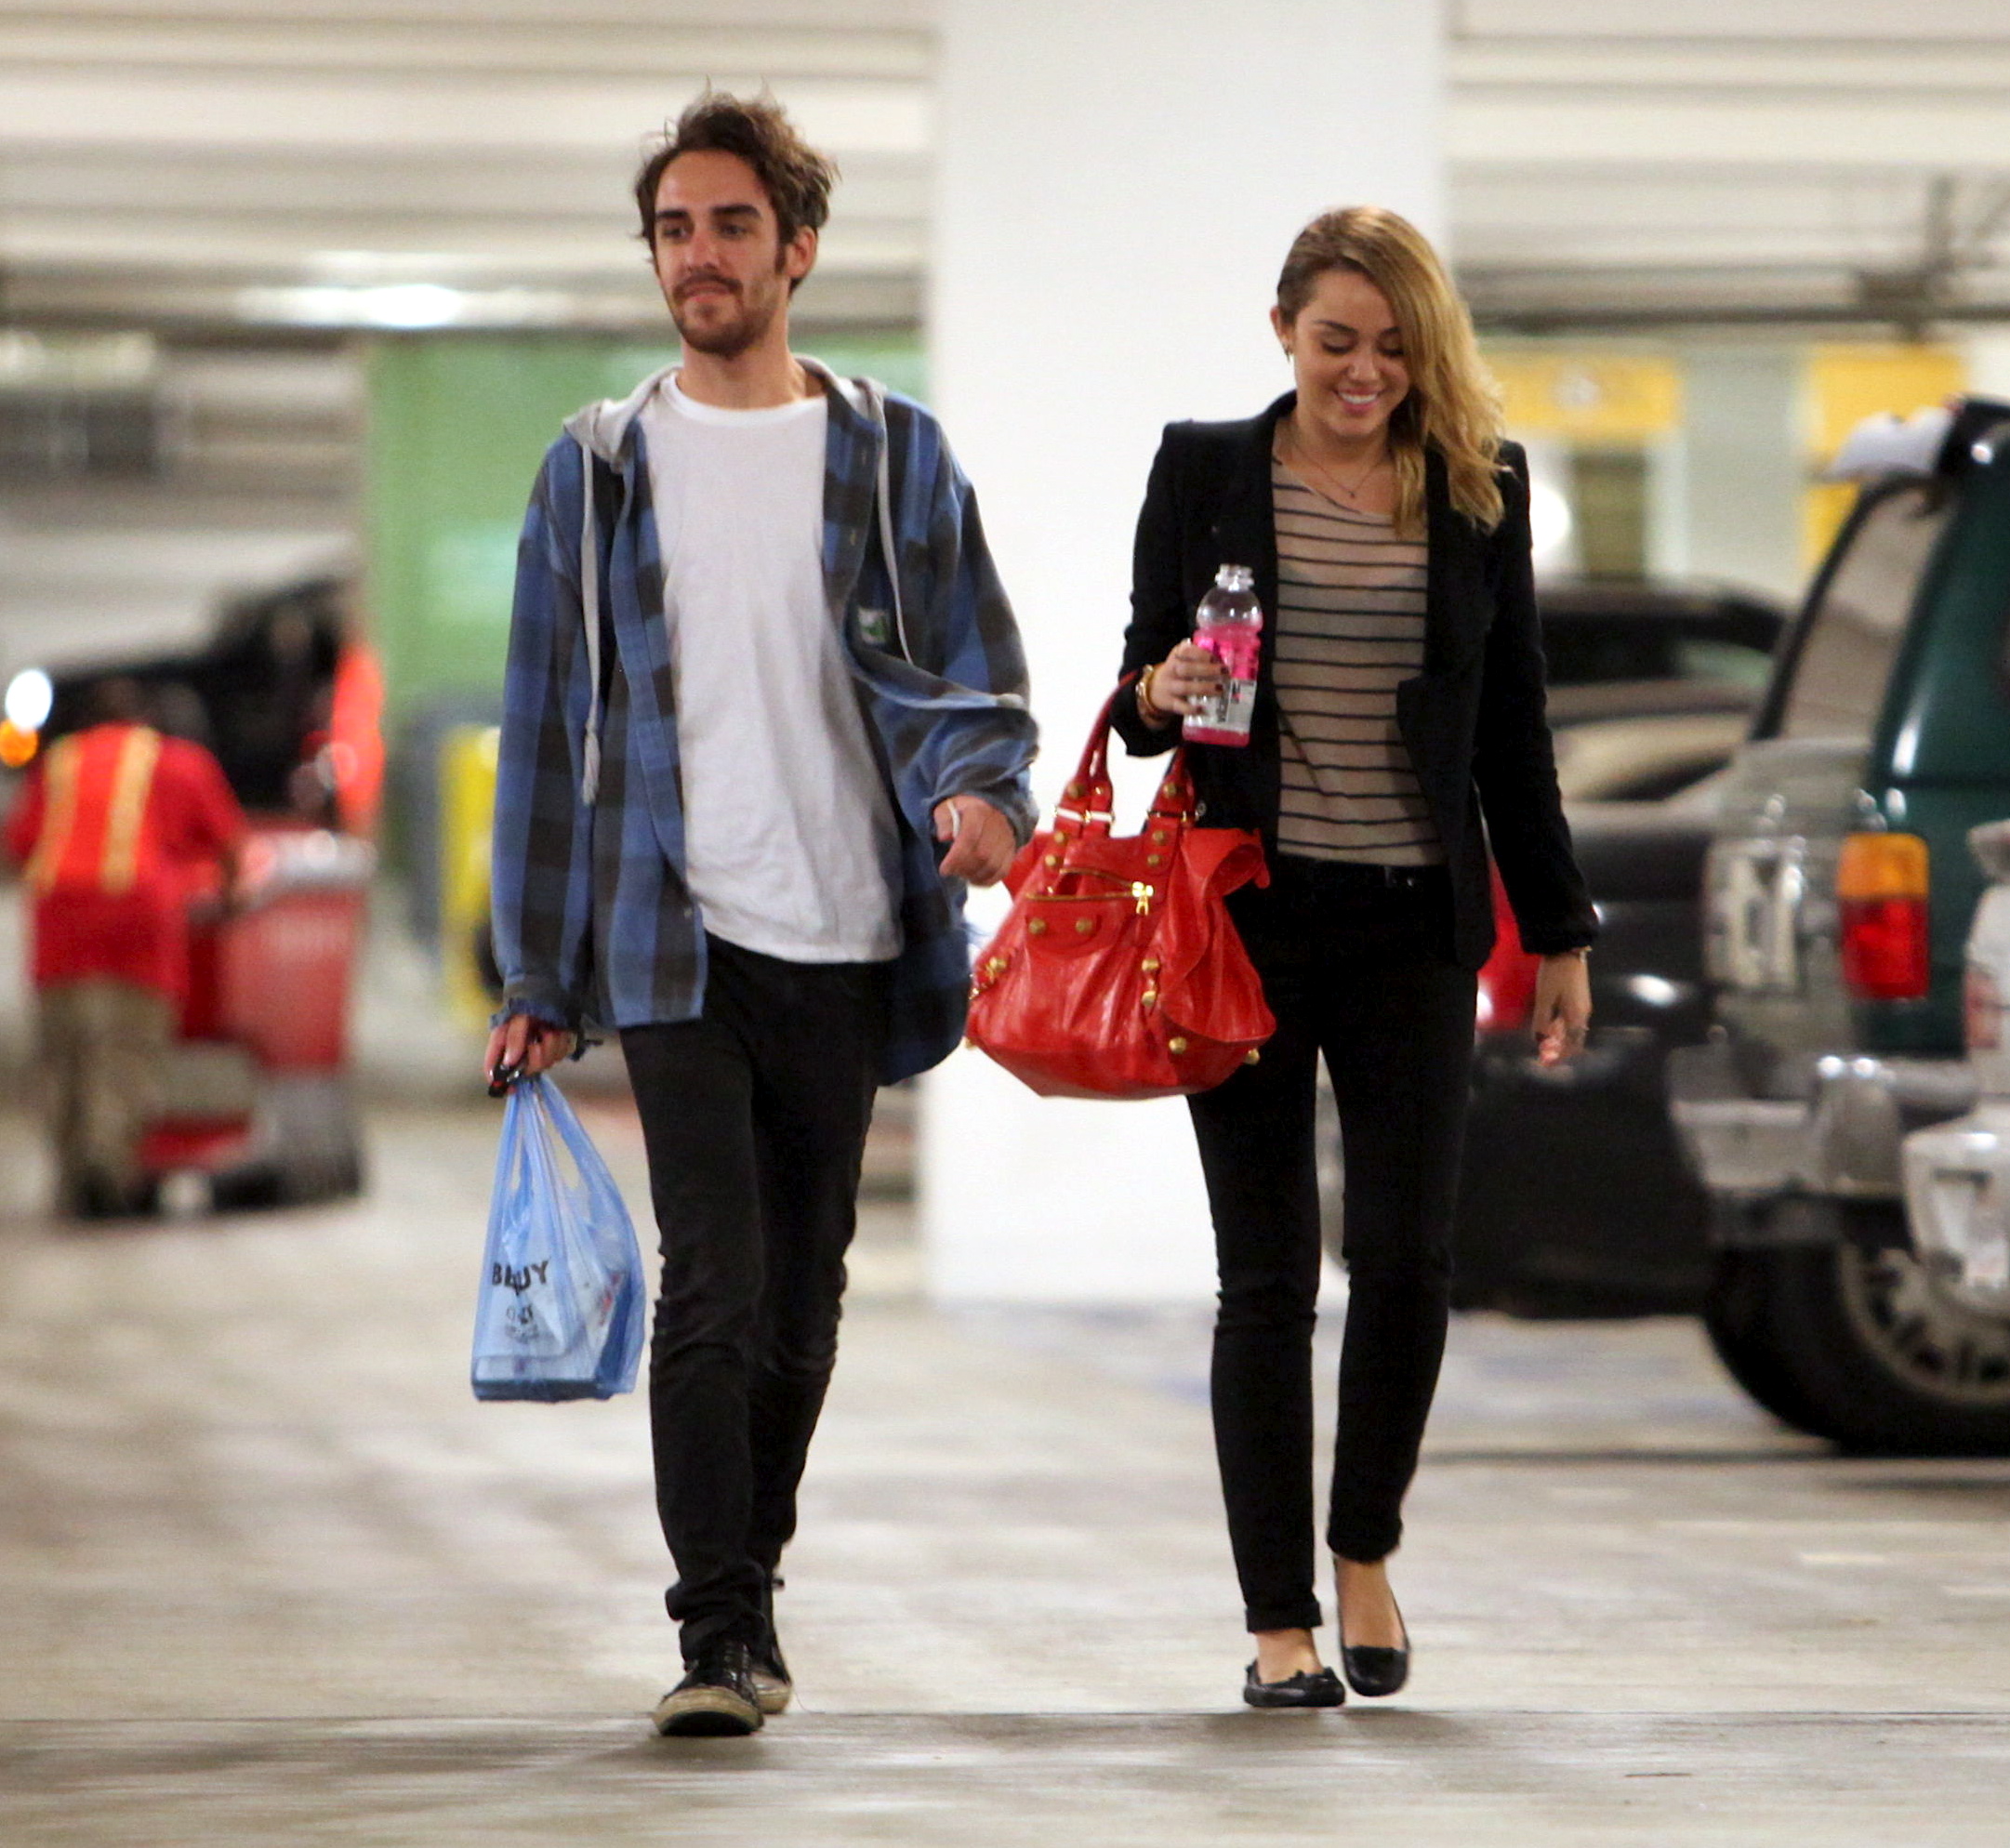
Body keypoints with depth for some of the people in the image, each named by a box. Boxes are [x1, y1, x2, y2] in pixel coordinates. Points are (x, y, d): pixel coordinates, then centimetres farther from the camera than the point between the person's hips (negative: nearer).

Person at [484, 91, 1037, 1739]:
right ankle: (718, 1637, -13)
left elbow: (972, 674, 4)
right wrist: (536, 975, 7)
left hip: (845, 939, 1)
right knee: (715, 1290, -14)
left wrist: (977, 787, -21)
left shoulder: (894, 459, 8)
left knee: (803, 1305, 9)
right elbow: (549, 722, 10)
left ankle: (750, 1584, 26)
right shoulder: (600, 471, 8)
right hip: (677, 937, -1)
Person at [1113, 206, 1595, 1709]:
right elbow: (1143, 681, 9)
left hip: (1414, 922, 1)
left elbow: (1513, 721, 11)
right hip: (1248, 918, -1)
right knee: (1269, 1274, -1)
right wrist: (1162, 697, -16)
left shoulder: (1479, 487, 6)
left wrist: (1558, 932, 11)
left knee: (1408, 1256, -6)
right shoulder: (1207, 471, 3)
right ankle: (1280, 1622, 6)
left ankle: (1365, 1548, 19)